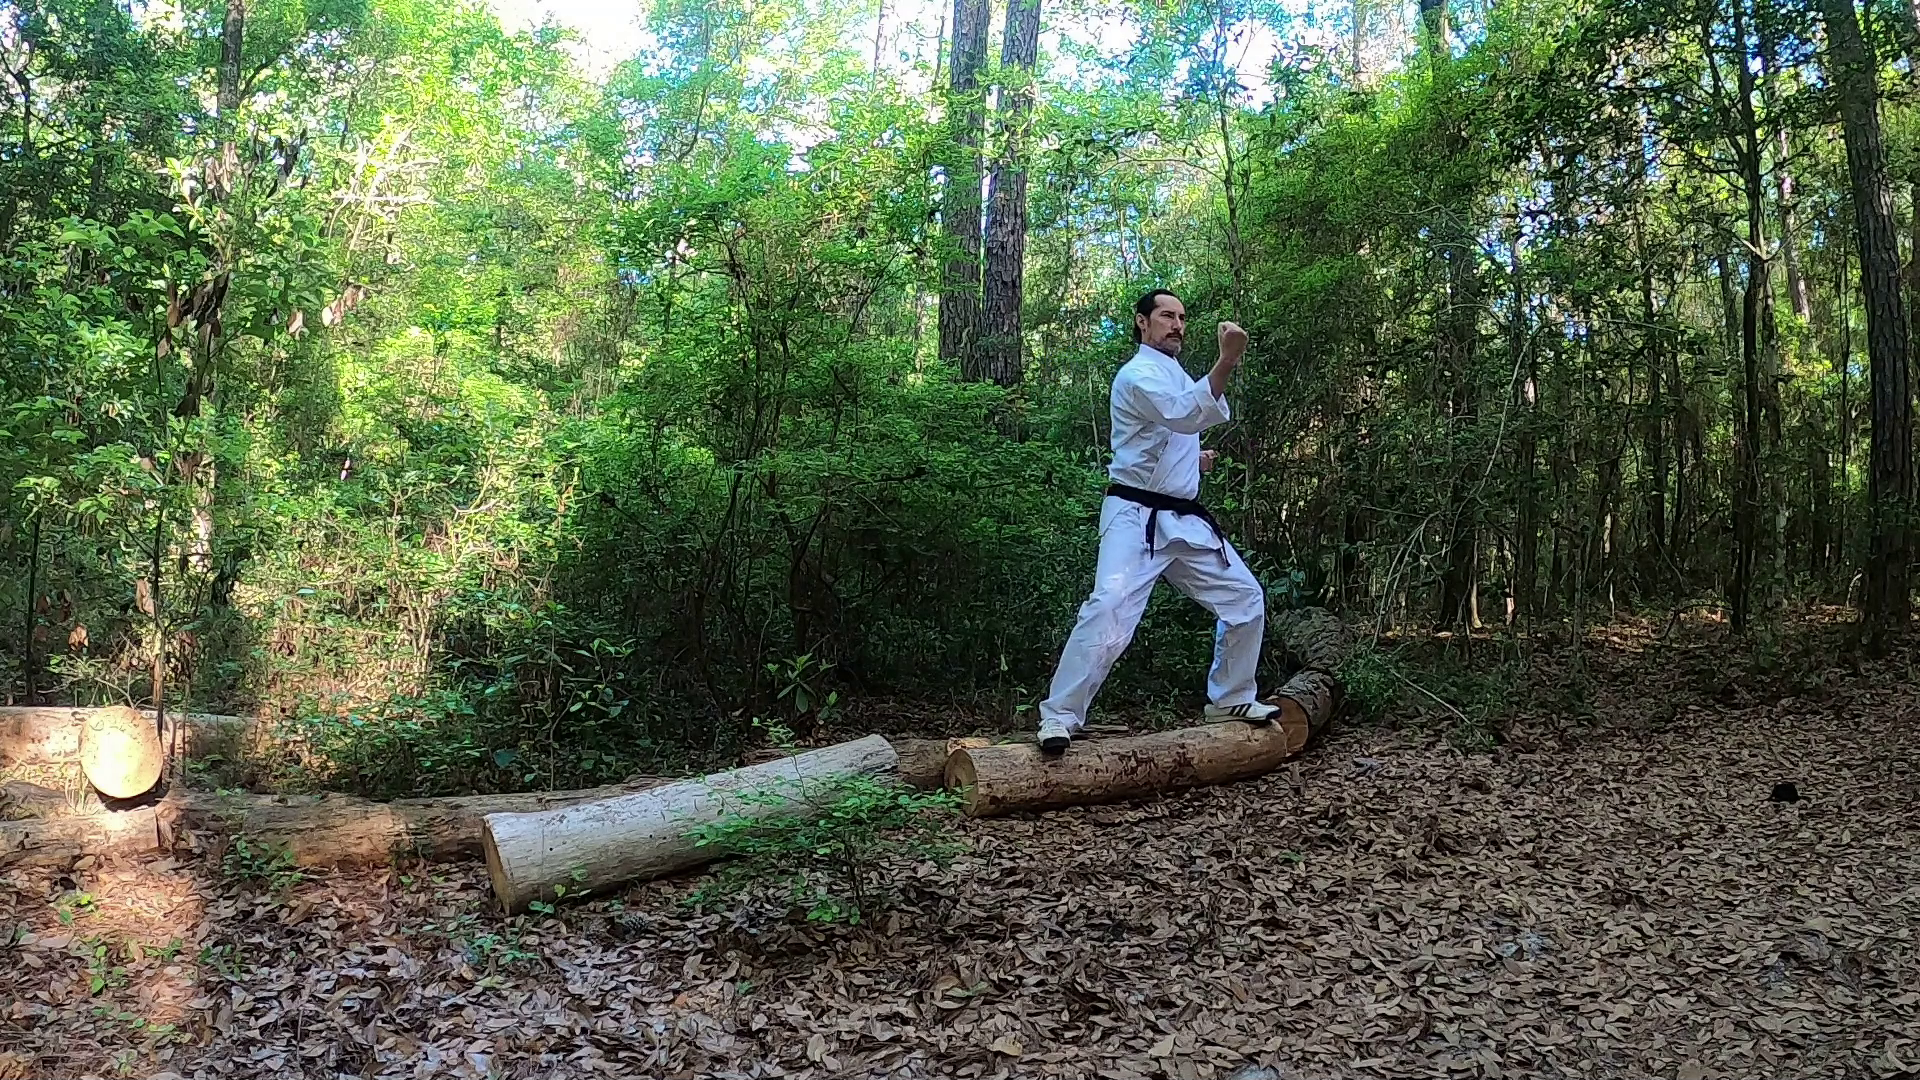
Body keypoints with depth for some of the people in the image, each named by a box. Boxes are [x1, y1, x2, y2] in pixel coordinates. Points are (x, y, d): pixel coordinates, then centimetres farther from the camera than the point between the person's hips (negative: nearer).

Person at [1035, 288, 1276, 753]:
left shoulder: (1177, 378, 20)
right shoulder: (1138, 375, -9)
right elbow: (1187, 414, -29)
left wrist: (1194, 459, 14)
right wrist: (1227, 360, -41)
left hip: (1185, 519, 9)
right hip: (1137, 517, -9)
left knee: (1244, 598, 10)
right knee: (1110, 609, -23)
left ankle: (1230, 699, 25)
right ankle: (1060, 716, -15)